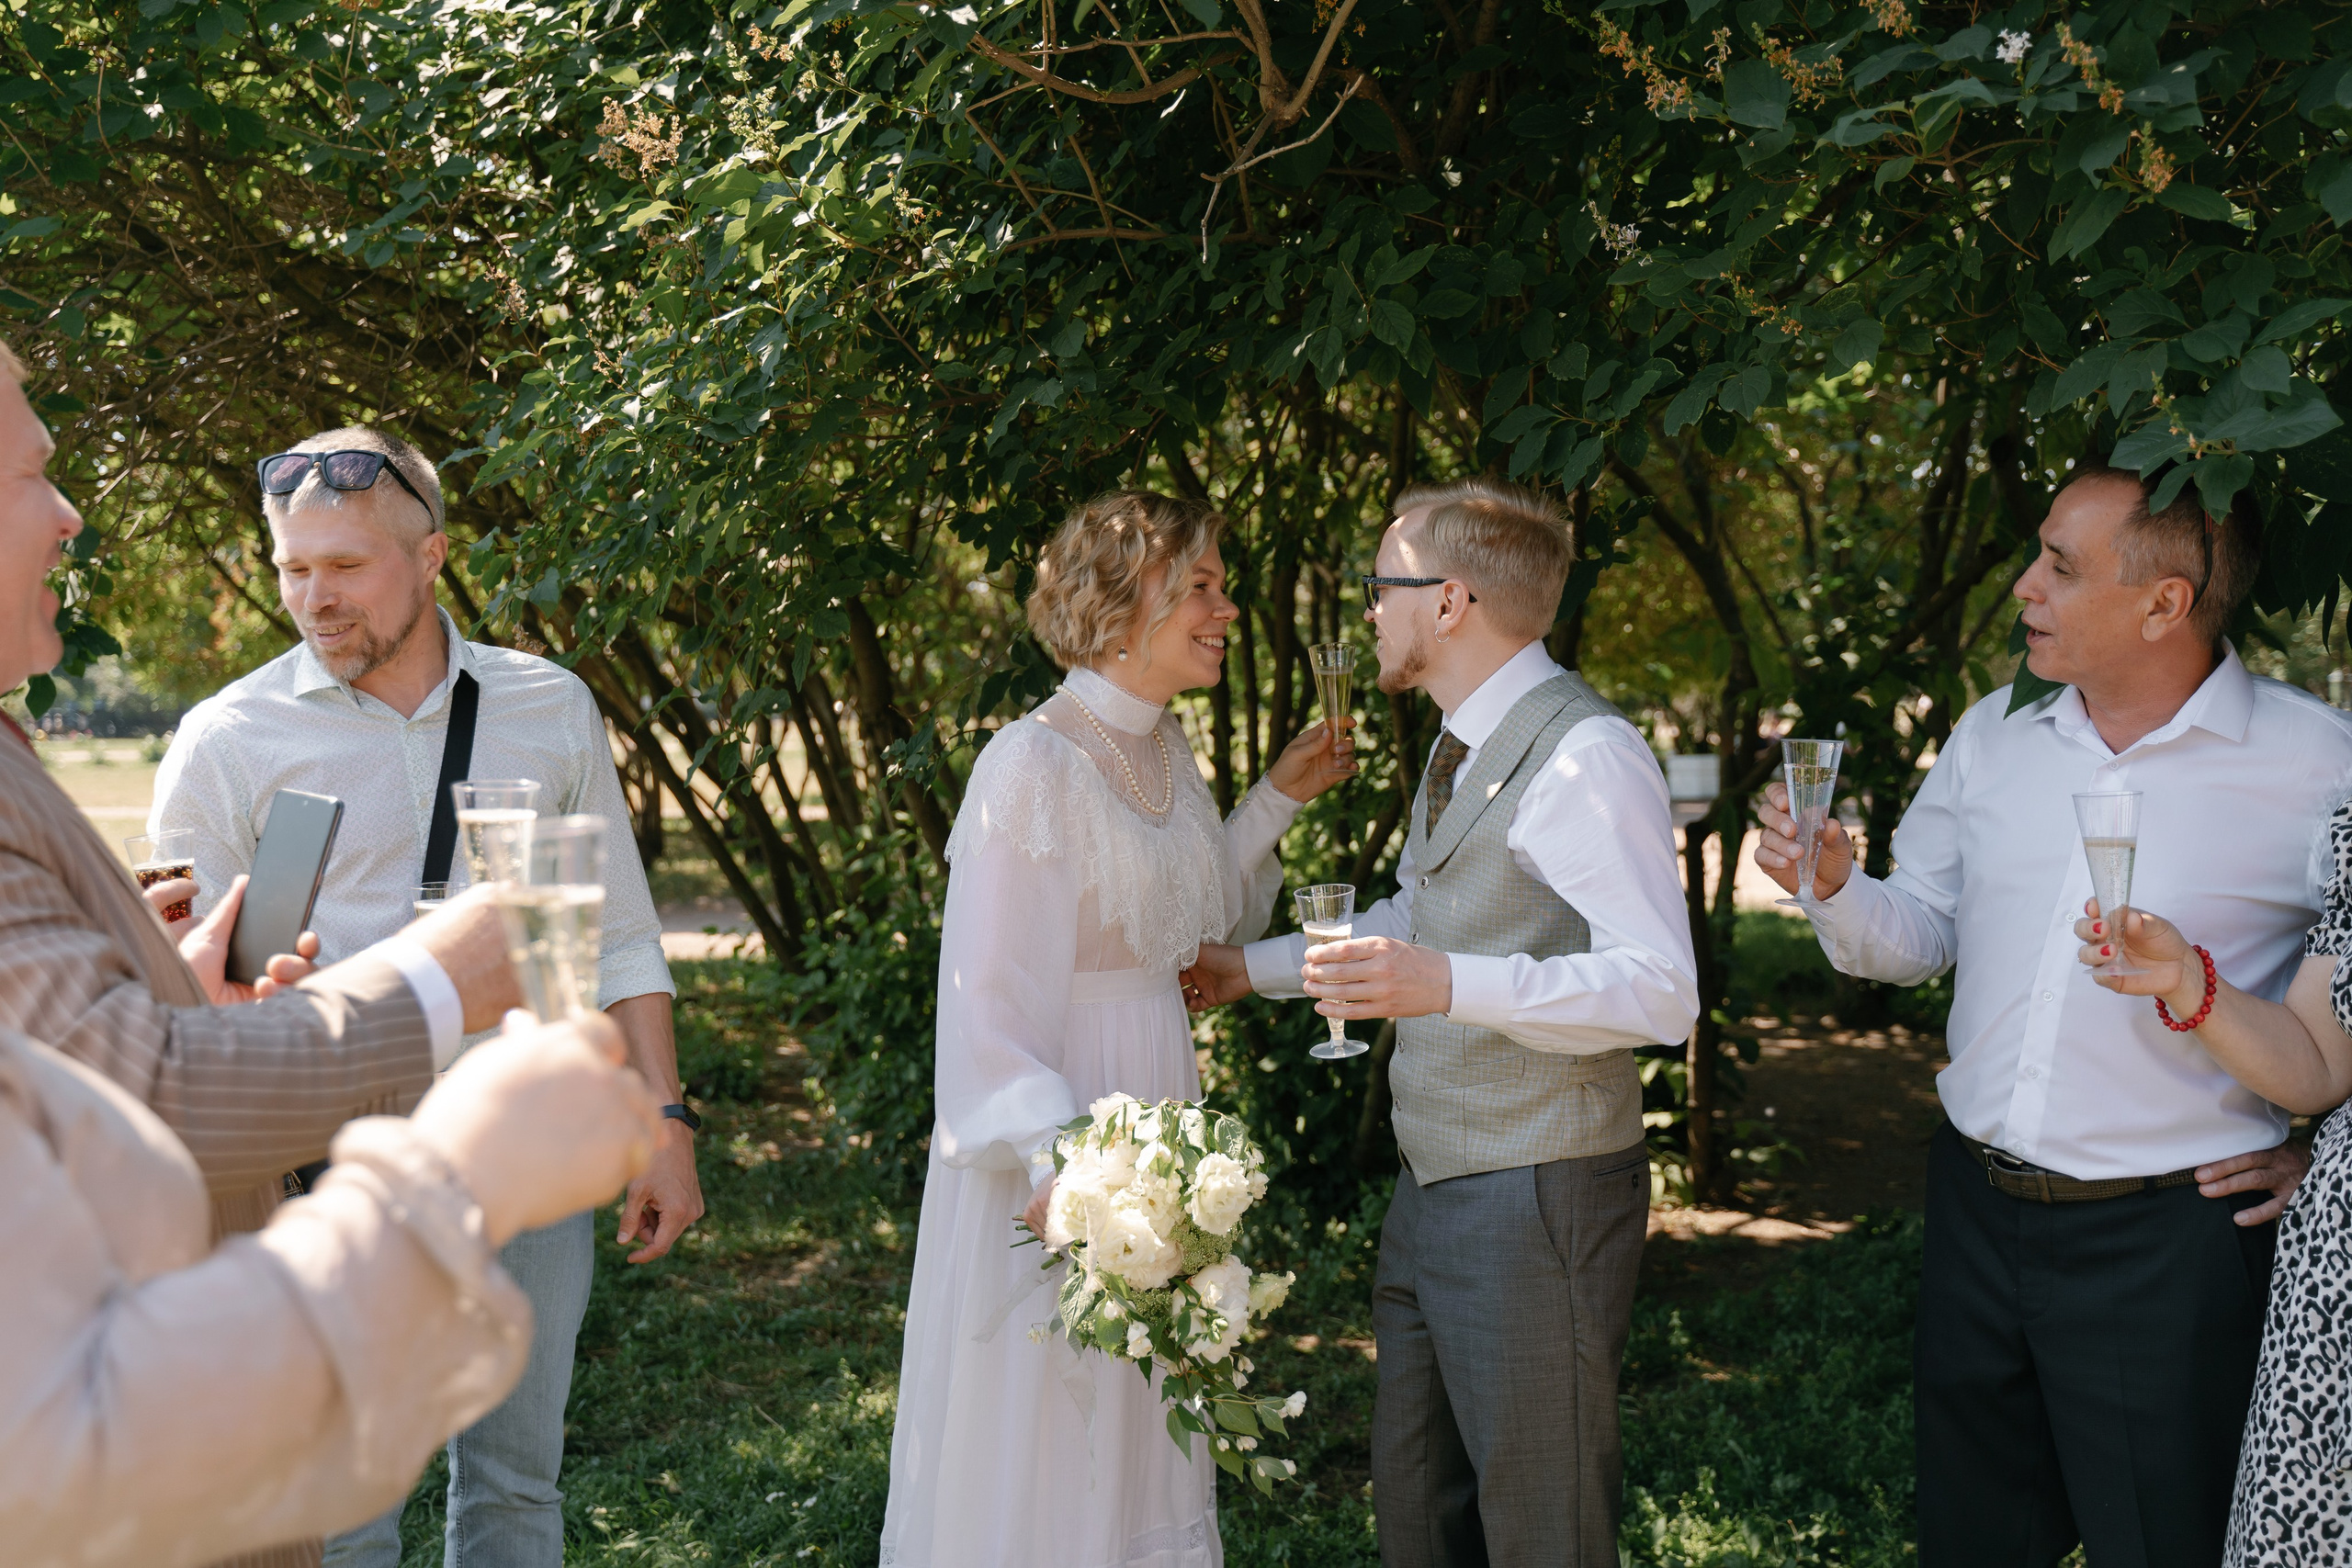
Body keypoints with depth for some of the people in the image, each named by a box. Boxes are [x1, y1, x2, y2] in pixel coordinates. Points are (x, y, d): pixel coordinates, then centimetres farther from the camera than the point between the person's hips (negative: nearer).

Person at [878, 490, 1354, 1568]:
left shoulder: (1162, 748, 7)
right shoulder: (1035, 764, -18)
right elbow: (990, 995, -21)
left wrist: (1280, 797, 10)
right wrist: (1051, 1167, -28)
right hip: (1056, 1135, -8)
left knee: (1140, 1429, 19)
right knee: (1038, 1438, 5)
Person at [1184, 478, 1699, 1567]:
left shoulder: (1585, 755, -19)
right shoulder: (1462, 747, 13)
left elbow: (1660, 989, -27)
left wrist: (1451, 985, -37)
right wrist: (1251, 969, 29)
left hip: (1538, 1198, -10)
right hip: (1432, 1192, 10)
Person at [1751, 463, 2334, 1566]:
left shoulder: (2316, 764, -12)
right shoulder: (1993, 734, 4)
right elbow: (1917, 938, 9)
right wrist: (1834, 886, -10)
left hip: (2168, 1237, -5)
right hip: (1977, 1212, 5)